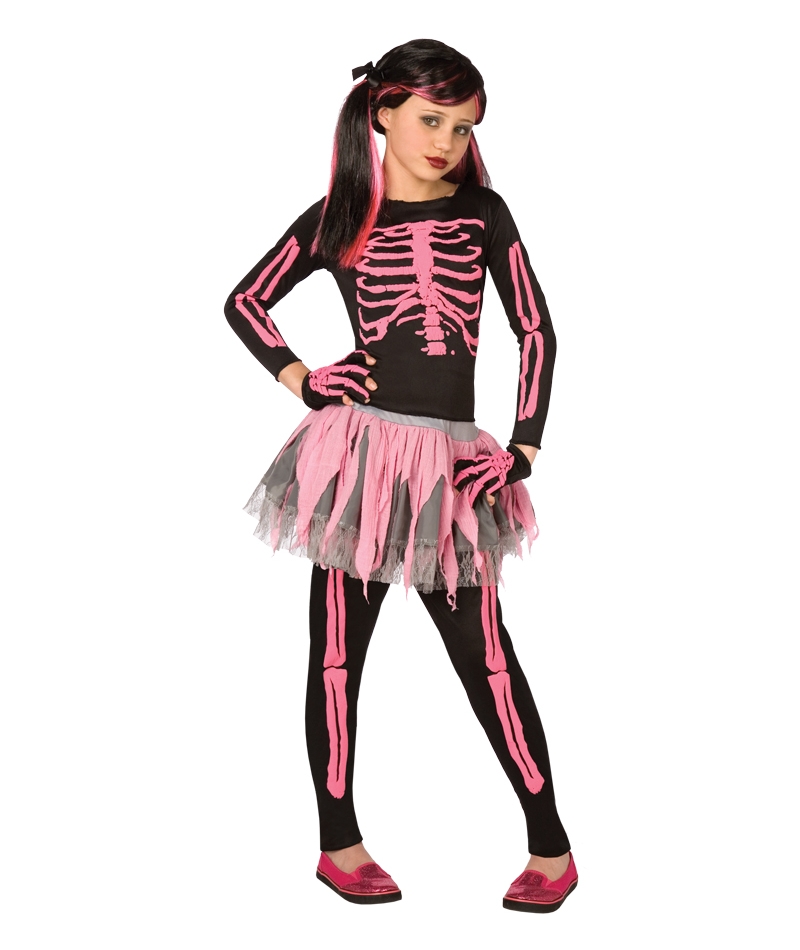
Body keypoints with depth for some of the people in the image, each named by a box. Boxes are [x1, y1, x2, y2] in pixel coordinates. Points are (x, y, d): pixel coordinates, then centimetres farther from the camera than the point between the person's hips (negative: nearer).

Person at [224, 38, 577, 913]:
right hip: (358, 450, 0)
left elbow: (536, 331, 7)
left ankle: (551, 847, 11)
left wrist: (522, 447, -1)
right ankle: (339, 843, 21)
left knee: (487, 656, 2)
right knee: (337, 653, 6)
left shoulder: (482, 213, 6)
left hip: (452, 460, 1)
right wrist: (301, 381, 0)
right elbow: (245, 301, 14)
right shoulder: (338, 219, 3)